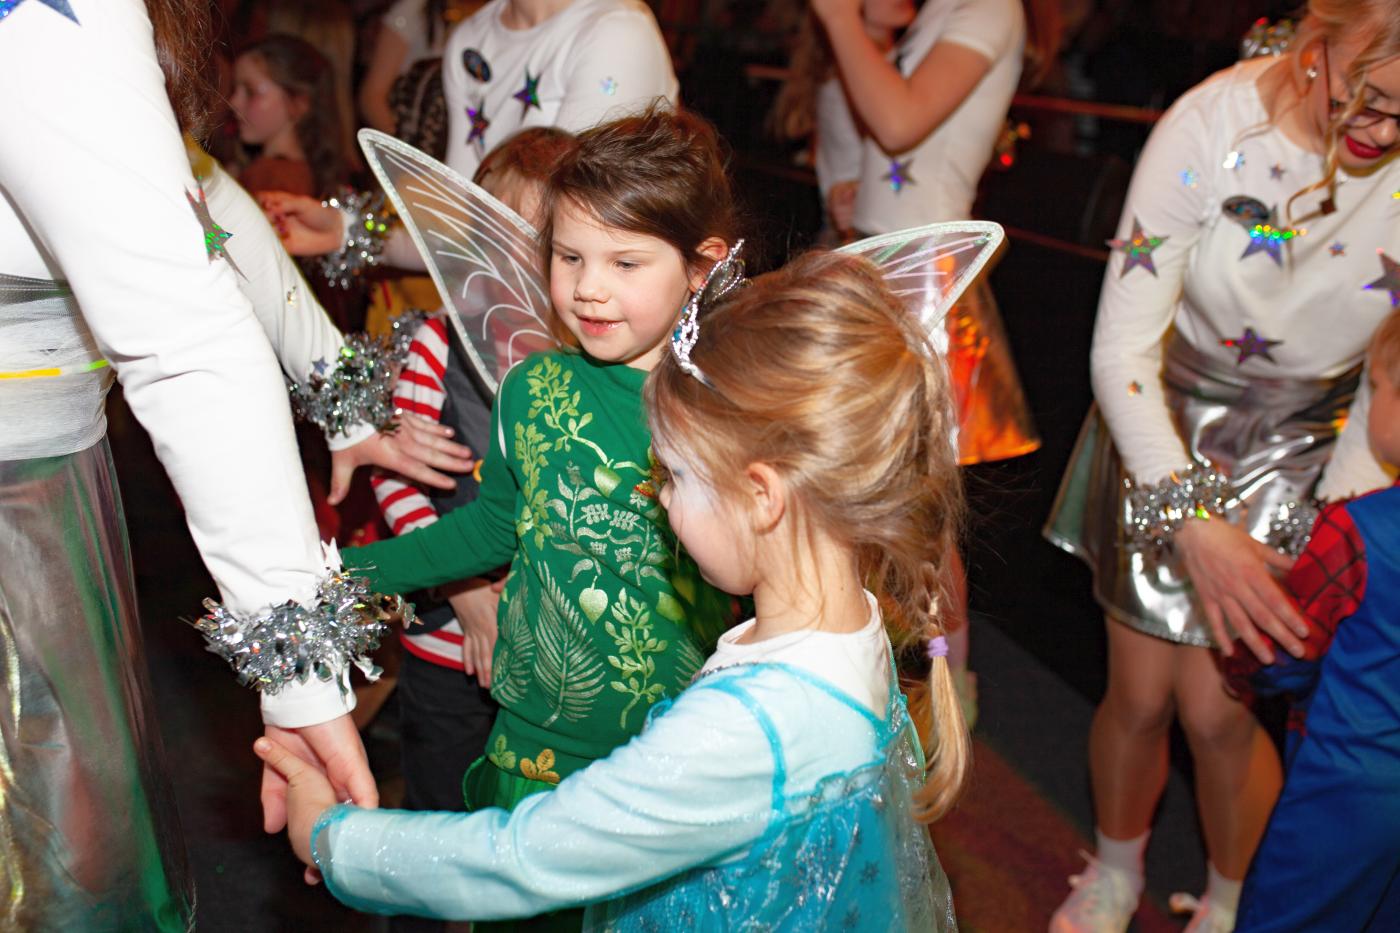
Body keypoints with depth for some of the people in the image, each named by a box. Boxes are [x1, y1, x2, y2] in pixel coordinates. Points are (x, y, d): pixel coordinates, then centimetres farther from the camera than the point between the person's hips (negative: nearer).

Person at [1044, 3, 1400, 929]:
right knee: (1139, 695, 8)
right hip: (1166, 429, 0)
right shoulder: (1211, 125, -24)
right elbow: (1121, 348, -21)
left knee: (1216, 711, 1)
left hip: (1306, 451, 1)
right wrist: (1192, 522, -30)